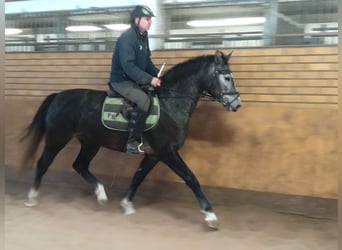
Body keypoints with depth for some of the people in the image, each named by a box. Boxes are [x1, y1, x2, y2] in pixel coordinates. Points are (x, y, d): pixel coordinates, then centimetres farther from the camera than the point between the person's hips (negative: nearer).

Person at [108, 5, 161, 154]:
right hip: (121, 80, -10)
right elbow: (128, 66, -29)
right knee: (143, 100, -28)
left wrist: (157, 75, -1)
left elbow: (147, 60, 15)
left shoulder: (143, 36, 6)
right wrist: (149, 79, -31)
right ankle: (132, 142, -22)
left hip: (135, 79, 10)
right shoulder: (127, 38, -22)